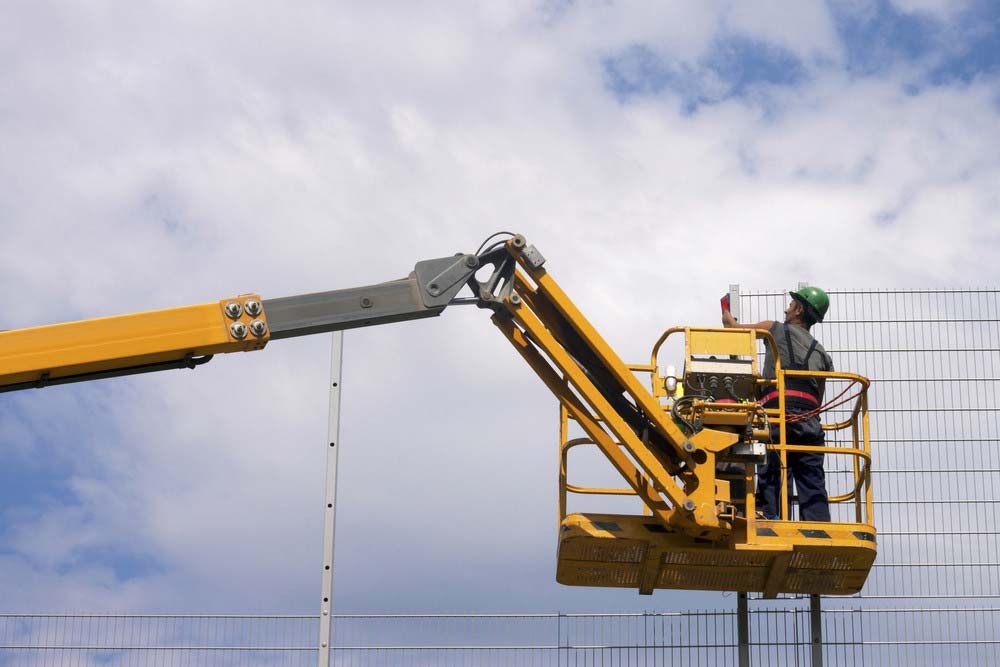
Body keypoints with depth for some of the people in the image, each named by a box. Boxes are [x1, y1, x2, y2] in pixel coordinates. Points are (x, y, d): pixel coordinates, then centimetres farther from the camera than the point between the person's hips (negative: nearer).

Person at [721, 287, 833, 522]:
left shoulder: (777, 330, 14)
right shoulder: (821, 353, 27)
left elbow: (733, 327, 28)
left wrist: (727, 316, 49)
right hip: (811, 422, 5)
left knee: (772, 483, -9)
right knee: (813, 487, 0)